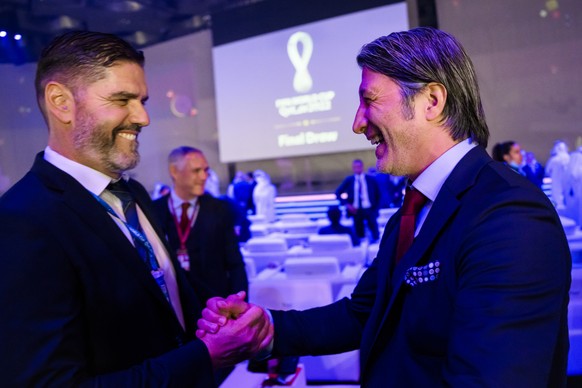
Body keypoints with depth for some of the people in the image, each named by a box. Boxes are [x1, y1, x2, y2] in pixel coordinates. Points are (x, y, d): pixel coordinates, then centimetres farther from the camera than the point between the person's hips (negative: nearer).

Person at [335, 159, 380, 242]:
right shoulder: (349, 180, 4)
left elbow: (377, 194, 13)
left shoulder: (371, 179, 5)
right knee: (359, 233, 3)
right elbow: (338, 193, 5)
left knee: (374, 233, 1)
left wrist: (375, 207, 4)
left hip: (369, 209, 0)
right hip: (356, 210, 0)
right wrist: (347, 204, -5)